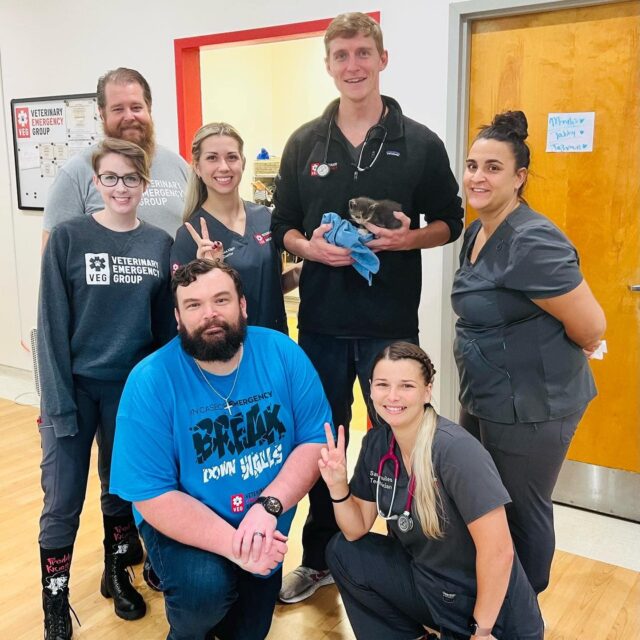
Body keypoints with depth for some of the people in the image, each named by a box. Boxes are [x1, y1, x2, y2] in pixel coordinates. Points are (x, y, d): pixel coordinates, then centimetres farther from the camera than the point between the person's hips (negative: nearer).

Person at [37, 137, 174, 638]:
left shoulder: (160, 244, 1)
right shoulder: (68, 237, -8)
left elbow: (165, 323, 5)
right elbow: (53, 324, -9)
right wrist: (57, 400, -13)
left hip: (133, 388, 3)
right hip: (75, 387, -2)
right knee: (63, 503, 3)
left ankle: (117, 574, 39)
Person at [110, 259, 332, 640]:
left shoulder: (282, 353, -15)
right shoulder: (150, 381, -22)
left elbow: (316, 440, -13)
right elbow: (152, 498, -22)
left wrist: (268, 505, -29)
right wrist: (233, 545, -31)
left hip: (268, 520, 3)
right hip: (185, 524, -3)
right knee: (205, 588, -31)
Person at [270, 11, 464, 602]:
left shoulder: (420, 143, 0)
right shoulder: (305, 143, 5)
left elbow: (451, 223, 4)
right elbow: (283, 227, 9)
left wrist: (410, 237, -17)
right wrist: (310, 246, -13)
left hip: (391, 322, -2)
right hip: (321, 321, 2)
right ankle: (319, 558, 32)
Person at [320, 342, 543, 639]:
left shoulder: (455, 450, -28)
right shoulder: (376, 443, -5)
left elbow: (498, 551, -25)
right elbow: (356, 529, 2)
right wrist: (337, 485, -16)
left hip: (491, 611, -6)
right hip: (425, 581, 6)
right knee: (342, 551, -2)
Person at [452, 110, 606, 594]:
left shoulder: (532, 242, -24)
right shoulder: (477, 233, 6)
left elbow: (590, 328, -23)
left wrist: (549, 356, -4)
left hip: (532, 405, -9)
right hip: (485, 399, 10)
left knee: (521, 511, 9)